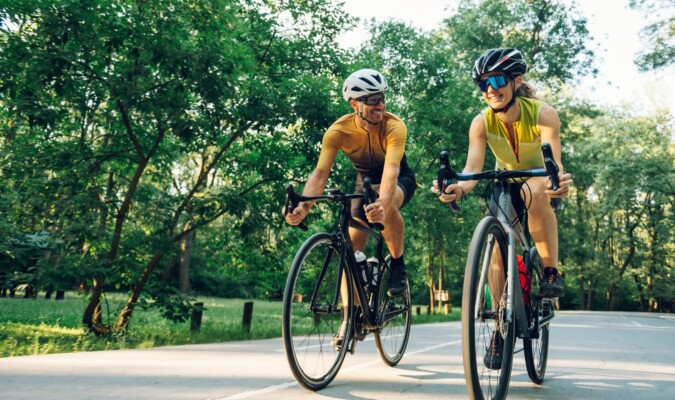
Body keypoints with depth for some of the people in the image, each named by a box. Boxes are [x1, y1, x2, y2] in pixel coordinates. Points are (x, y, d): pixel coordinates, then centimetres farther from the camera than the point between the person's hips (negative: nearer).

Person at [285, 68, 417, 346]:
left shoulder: (394, 127, -31)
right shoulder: (339, 131, -25)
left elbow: (391, 169, -46)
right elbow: (320, 172, -33)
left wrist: (382, 203, -65)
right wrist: (303, 206, -51)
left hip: (399, 180, -3)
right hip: (364, 181, 3)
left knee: (388, 205, -39)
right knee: (352, 246, -7)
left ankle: (398, 265, -14)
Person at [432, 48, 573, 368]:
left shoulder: (542, 114, -25)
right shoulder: (482, 123, -19)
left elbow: (553, 160, -39)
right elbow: (472, 169, -30)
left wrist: (559, 180, -62)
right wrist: (458, 188, -53)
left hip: (540, 182, -3)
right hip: (505, 186, 3)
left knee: (534, 190, -38)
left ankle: (552, 271, -23)